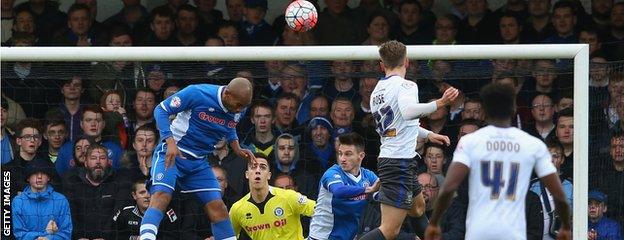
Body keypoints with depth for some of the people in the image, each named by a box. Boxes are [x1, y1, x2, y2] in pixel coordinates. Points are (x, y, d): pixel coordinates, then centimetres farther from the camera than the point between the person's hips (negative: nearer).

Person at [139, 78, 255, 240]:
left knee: (217, 206, -2)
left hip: (199, 161, 6)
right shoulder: (197, 94, -21)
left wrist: (237, 149, 2)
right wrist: (170, 141, -28)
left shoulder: (238, 110, -1)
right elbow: (161, 110, -14)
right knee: (161, 196, -26)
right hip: (171, 153, -6)